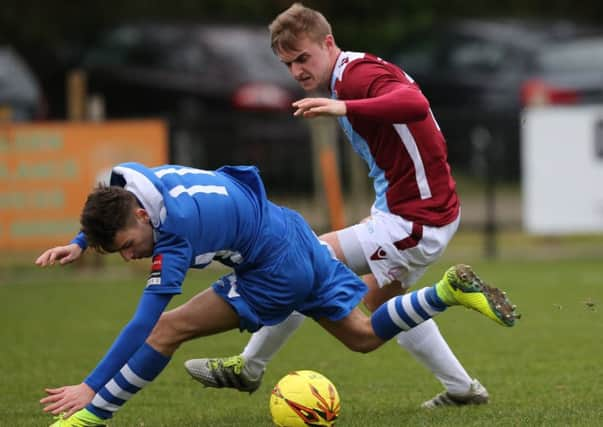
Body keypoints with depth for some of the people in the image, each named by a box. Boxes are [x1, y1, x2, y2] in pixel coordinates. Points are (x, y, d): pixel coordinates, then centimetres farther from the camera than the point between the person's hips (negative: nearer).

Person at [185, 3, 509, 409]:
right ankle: (462, 388, 32)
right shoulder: (352, 74, 10)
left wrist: (345, 108, -53)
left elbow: (414, 103, -41)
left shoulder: (358, 74, -22)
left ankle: (249, 366, 4)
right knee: (380, 298, 28)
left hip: (414, 223, -11)